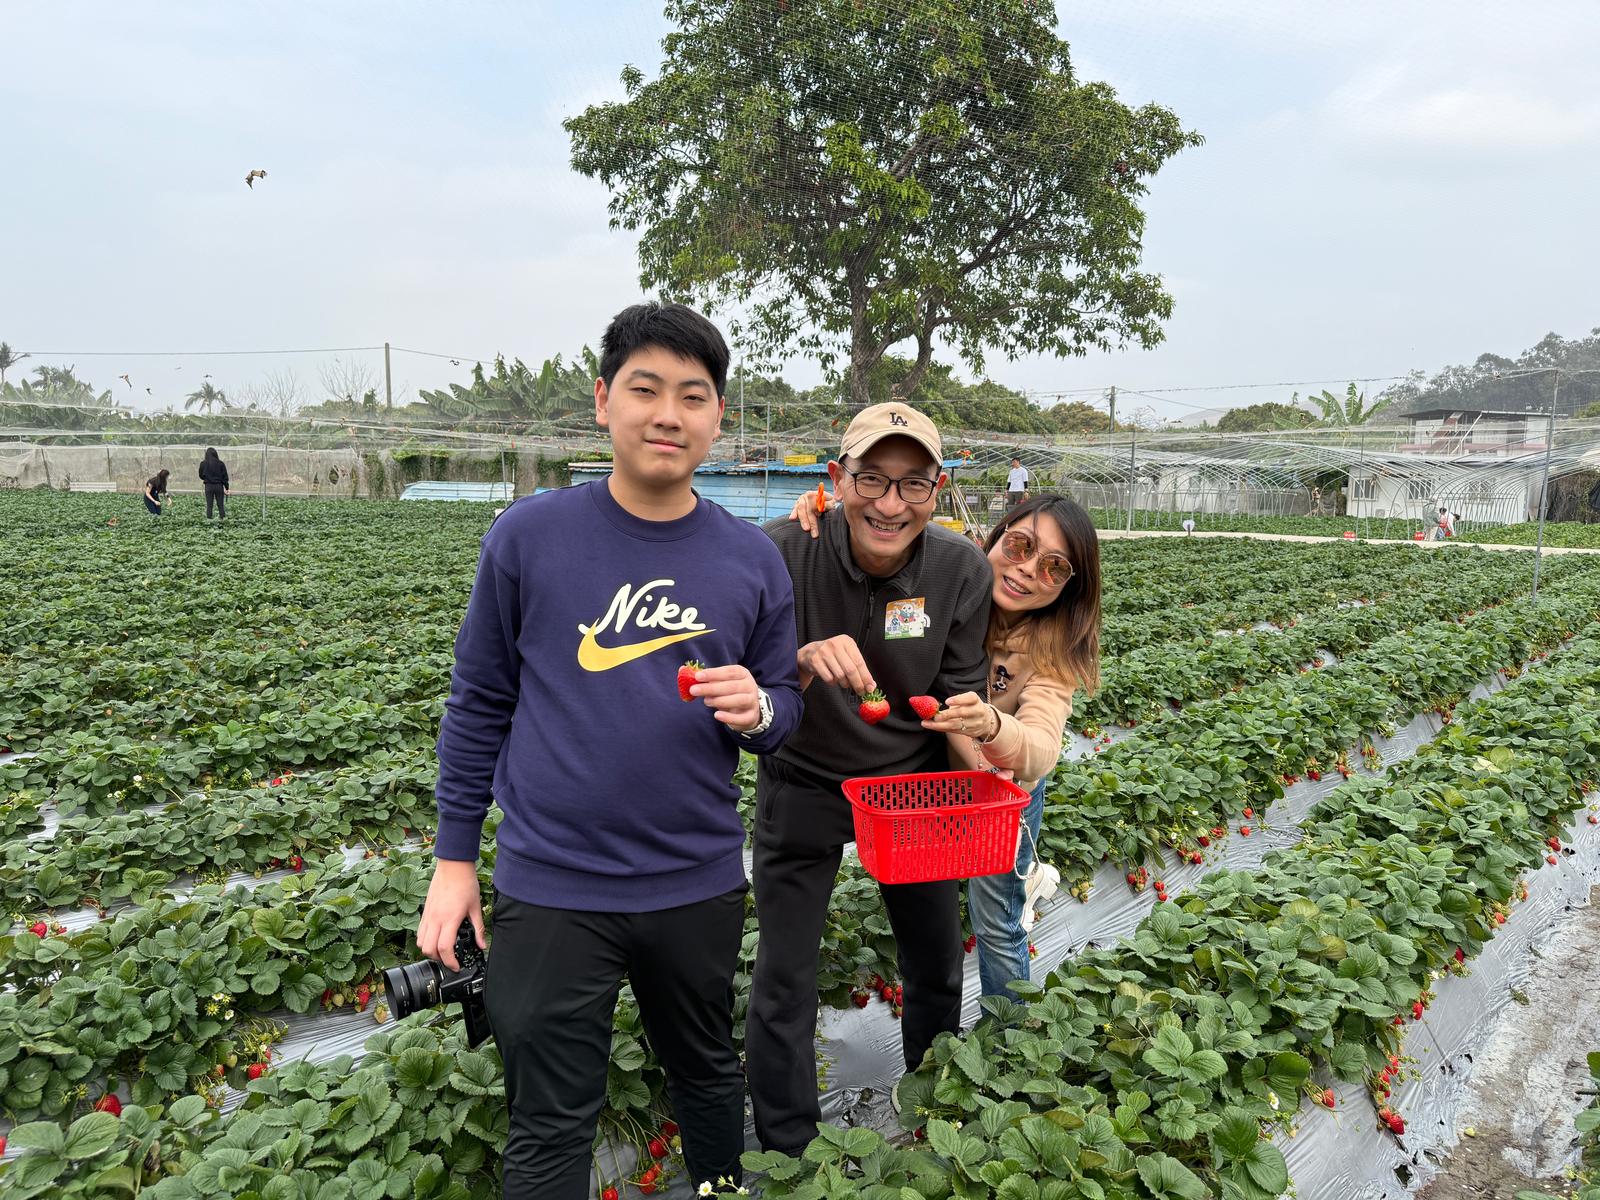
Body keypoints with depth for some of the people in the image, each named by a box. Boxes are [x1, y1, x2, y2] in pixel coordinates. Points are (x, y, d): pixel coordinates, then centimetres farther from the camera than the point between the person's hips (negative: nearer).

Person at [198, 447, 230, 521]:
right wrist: (226, 488, 3)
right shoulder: (220, 463, -4)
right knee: (220, 504, 7)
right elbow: (225, 476, -2)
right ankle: (222, 517, 5)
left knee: (209, 504, 5)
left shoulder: (203, 464, -3)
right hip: (219, 486, 0)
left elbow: (201, 475, 6)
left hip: (208, 486, 0)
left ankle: (209, 518, 3)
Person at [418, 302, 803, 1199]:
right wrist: (455, 858, 2)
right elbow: (479, 705, 0)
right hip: (553, 888, -2)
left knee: (708, 1074, 24)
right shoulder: (529, 535, -7)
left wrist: (756, 710, -17)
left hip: (700, 886, 2)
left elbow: (785, 707, 6)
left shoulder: (752, 560, -3)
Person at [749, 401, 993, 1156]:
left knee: (937, 969, 18)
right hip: (804, 784, -2)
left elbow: (961, 696, -6)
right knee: (784, 985, 3)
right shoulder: (780, 555, -26)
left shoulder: (962, 570, -17)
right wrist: (800, 666, -45)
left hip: (912, 781, 3)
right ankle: (786, 1156, 28)